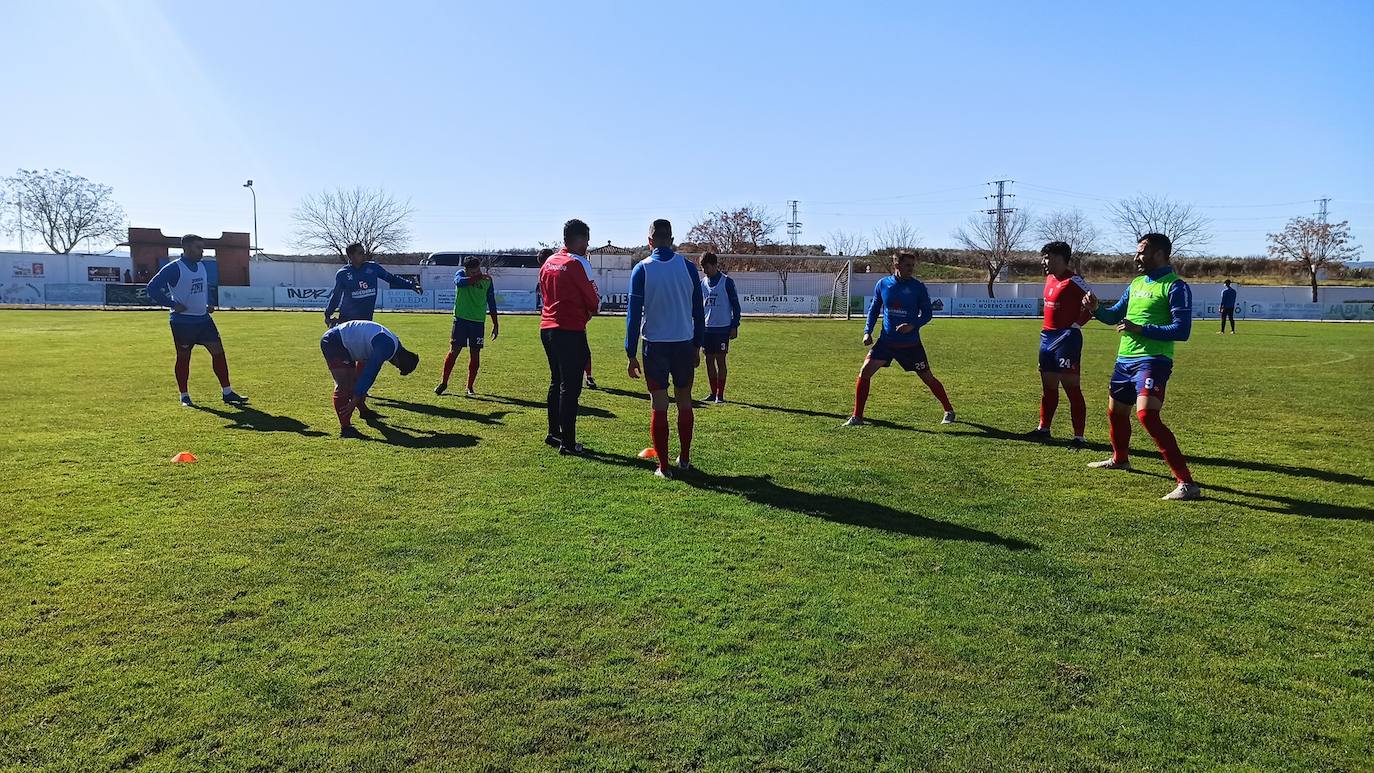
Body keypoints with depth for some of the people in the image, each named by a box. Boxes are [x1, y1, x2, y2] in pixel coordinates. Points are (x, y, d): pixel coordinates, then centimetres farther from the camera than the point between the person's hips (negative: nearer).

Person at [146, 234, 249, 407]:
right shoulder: (174, 268, -12)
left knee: (218, 352, 1)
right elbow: (152, 288, -14)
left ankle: (227, 393, 6)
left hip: (203, 319, 6)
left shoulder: (201, 266, 10)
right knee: (183, 357, 4)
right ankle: (184, 396, 16)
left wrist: (209, 303, 13)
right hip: (183, 321, -6)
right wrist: (172, 304, -16)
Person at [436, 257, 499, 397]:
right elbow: (459, 282, -29)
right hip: (461, 318, -1)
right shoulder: (461, 274, -3)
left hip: (478, 321, 2)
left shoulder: (487, 280, 1)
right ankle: (444, 383, 12)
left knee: (475, 354, 1)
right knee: (454, 351, -2)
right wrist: (479, 277, -34)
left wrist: (495, 324, 8)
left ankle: (470, 387, 12)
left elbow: (491, 303, 9)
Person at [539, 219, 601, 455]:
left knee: (556, 382, 18)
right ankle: (567, 443, -3)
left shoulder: (548, 263, 12)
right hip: (570, 331, -8)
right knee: (570, 387, -5)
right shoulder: (575, 264, -12)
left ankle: (553, 433, 25)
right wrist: (588, 313, 13)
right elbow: (592, 301, -9)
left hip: (547, 328, 9)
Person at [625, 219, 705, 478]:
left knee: (659, 406, 4)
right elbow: (698, 310, 6)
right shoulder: (688, 267, 1)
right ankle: (685, 459, 24)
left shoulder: (642, 269, -5)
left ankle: (663, 467, 7)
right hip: (684, 343, 2)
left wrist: (631, 354, -1)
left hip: (655, 345, -2)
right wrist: (697, 345, 15)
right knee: (684, 402, 15)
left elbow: (634, 313, -5)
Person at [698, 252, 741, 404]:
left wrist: (735, 326, -7)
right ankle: (713, 393, 16)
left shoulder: (727, 282, -5)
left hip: (723, 327, -5)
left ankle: (720, 395, 1)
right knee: (709, 360, 7)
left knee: (720, 360, -4)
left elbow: (735, 305, -4)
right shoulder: (702, 283, 9)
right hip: (706, 327, 5)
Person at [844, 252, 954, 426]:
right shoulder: (882, 284, 0)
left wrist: (913, 326, -20)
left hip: (911, 344, -2)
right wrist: (867, 331, 0)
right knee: (864, 372, -11)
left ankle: (949, 412, 28)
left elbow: (927, 313, -2)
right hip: (886, 341, 2)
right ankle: (857, 417, -2)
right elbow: (874, 309, 11)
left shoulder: (918, 287, -6)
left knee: (928, 379, 6)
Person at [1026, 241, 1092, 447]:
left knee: (1071, 387, -7)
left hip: (1066, 337, -9)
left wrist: (1076, 324, -12)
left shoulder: (1072, 281, -14)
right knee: (1048, 386, 17)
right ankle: (1043, 428, 28)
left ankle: (1079, 436, -3)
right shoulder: (1049, 278, 12)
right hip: (1047, 337, 9)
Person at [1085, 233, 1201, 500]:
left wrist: (1141, 329, -23)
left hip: (1152, 361, -9)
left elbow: (1181, 330, -17)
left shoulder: (1175, 287, -9)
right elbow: (1113, 316, 25)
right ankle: (1120, 459, 50)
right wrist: (1096, 308, 5)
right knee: (1116, 411, 23)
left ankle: (1186, 483, -23)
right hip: (1125, 359, 9)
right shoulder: (1137, 283, 16)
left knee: (1147, 415, -25)